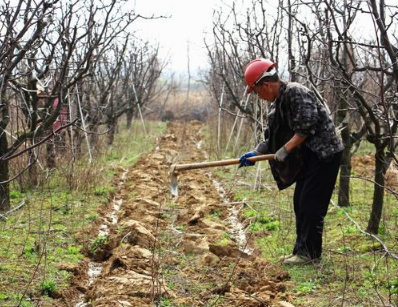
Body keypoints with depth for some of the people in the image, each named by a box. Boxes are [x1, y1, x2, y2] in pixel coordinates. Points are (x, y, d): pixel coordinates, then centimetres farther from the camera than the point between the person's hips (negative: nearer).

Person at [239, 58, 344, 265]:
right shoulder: (276, 104, 10)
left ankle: (310, 253, -1)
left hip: (325, 153, -10)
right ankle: (302, 249, 19)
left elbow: (307, 126, -24)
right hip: (308, 156, 10)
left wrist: (285, 149, -20)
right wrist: (256, 153, 3)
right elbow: (272, 136, 15)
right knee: (300, 202, 11)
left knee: (311, 203, -8)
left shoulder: (296, 92, -19)